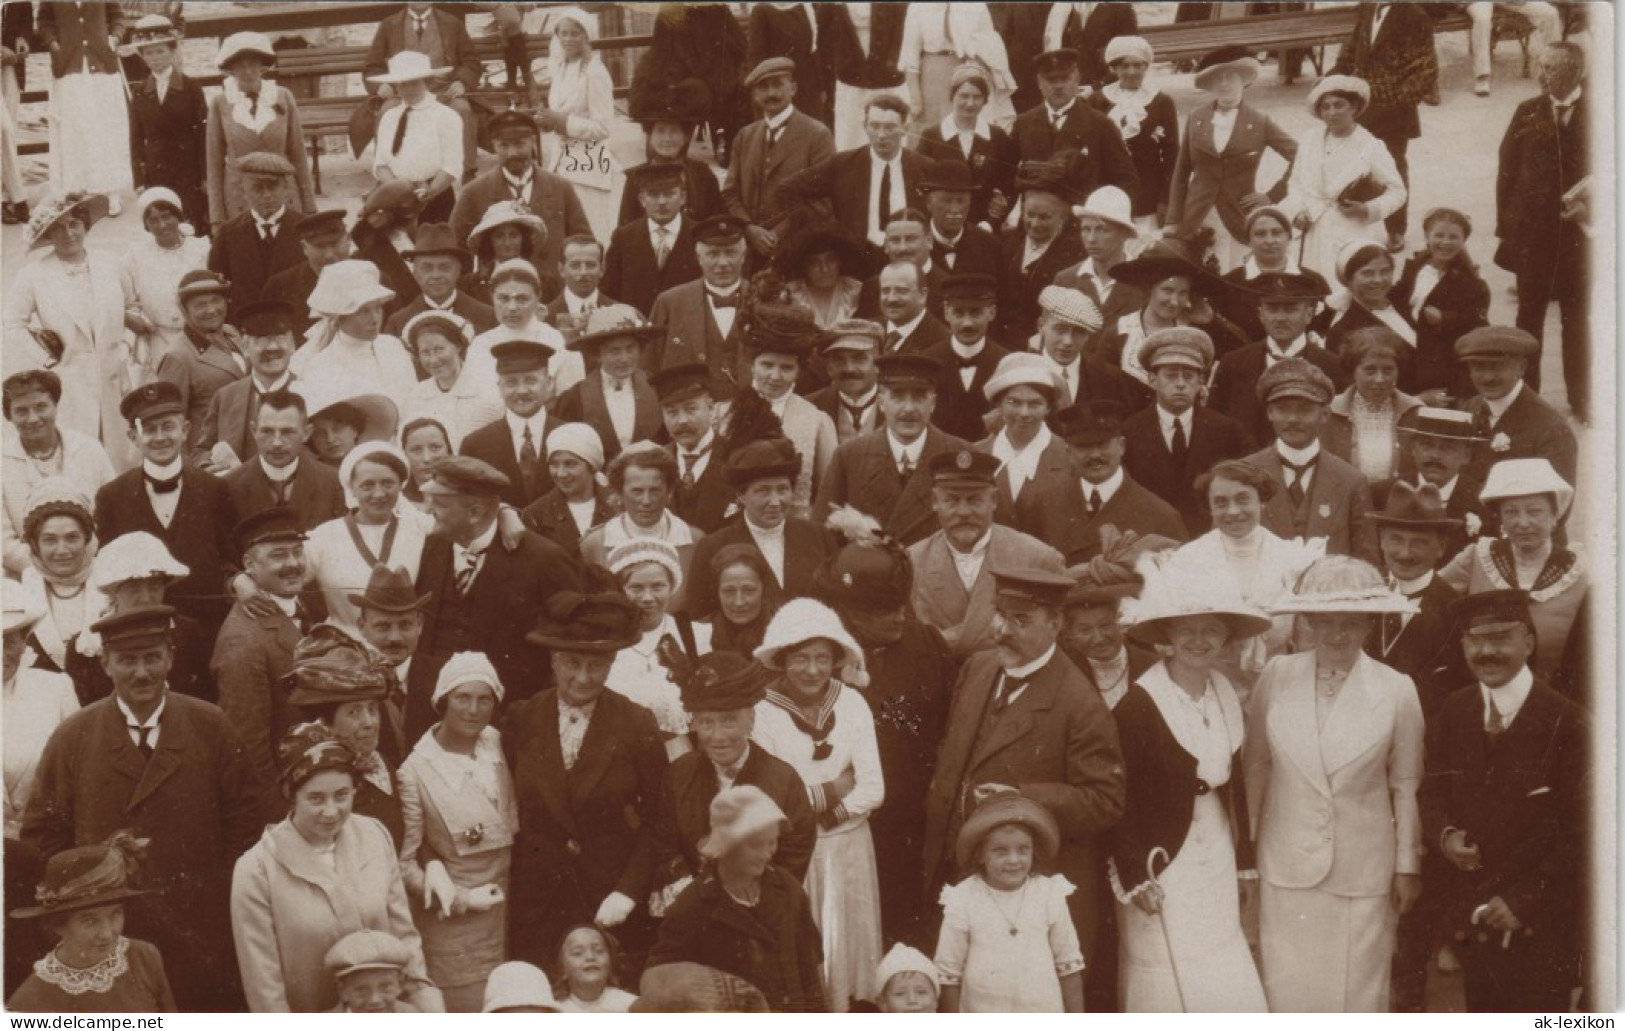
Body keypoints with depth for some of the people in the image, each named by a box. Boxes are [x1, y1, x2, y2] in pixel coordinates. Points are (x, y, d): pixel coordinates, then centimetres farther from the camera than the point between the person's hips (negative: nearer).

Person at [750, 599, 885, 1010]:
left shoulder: (852, 704, -2)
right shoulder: (764, 714, -11)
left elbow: (873, 791, -4)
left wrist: (816, 804, -13)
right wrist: (834, 789, -9)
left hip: (848, 849, 3)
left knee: (845, 951, 11)